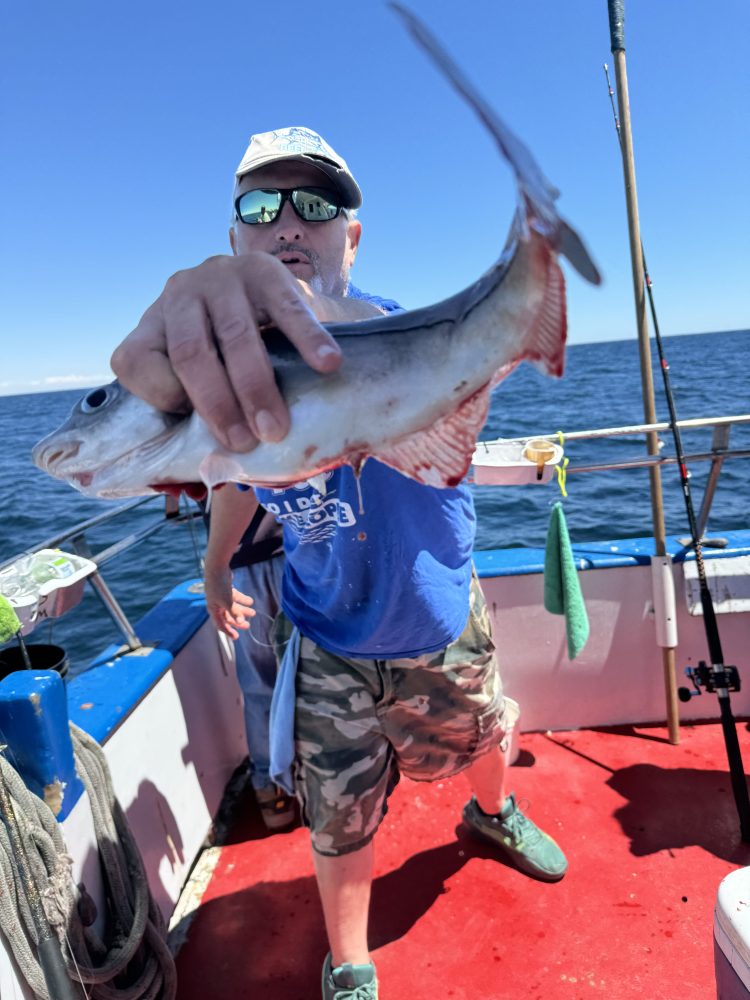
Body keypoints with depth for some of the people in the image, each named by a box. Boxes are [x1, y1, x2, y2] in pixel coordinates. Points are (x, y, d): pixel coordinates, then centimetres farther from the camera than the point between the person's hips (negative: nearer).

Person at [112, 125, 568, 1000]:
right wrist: (216, 566, 18)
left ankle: (492, 814, 66)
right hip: (326, 647, 2)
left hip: (443, 626, -1)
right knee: (338, 820, 14)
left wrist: (308, 320, -73)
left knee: (479, 740, 27)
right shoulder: (228, 368, -11)